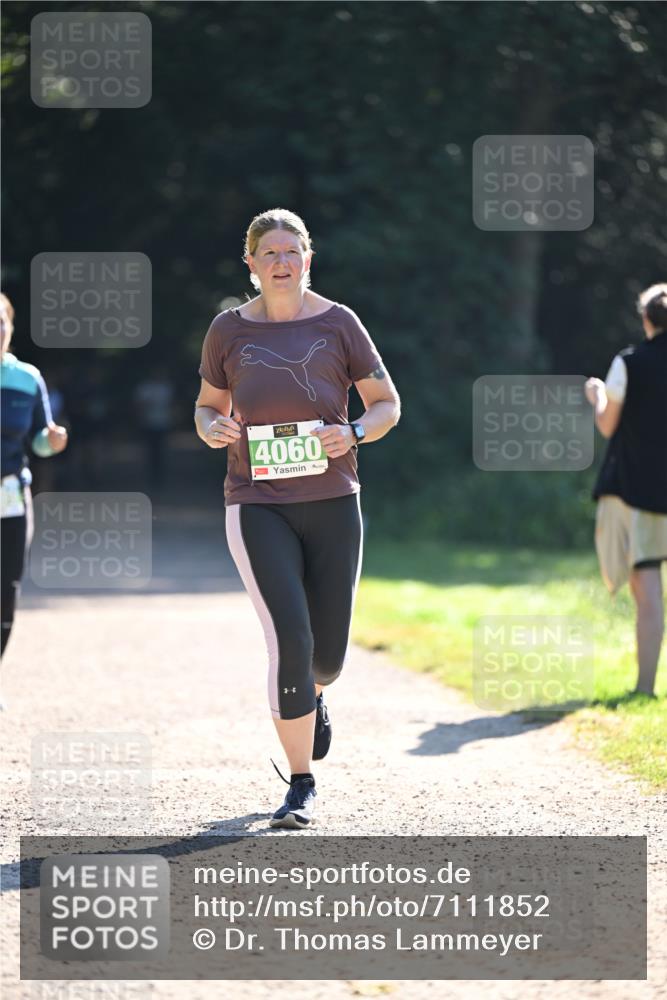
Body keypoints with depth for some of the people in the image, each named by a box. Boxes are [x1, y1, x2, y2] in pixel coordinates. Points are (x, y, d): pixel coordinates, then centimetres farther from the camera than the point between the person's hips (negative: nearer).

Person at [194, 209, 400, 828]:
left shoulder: (337, 323, 3)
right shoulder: (229, 330, 4)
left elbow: (387, 404, 8)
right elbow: (207, 405, 17)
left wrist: (352, 433, -13)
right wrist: (211, 428, -7)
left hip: (332, 503, 1)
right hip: (258, 508, -1)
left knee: (328, 653, 6)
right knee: (290, 640, -16)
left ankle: (312, 695, 46)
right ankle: (301, 787, -6)